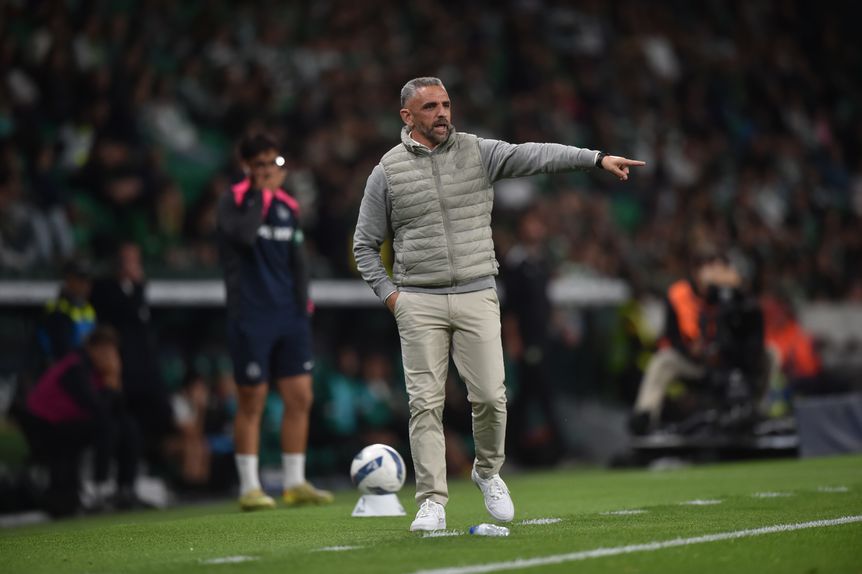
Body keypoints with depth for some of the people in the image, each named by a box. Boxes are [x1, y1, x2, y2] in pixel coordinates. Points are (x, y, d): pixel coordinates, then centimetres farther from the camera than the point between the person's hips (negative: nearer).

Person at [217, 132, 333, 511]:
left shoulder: (288, 207, 13)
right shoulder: (232, 203, -4)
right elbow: (244, 235, -25)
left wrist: (303, 306, 10)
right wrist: (261, 194, -14)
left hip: (289, 316, 6)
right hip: (250, 318, -6)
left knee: (300, 398, 3)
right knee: (251, 403, -2)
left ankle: (295, 484, 10)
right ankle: (249, 488, 5)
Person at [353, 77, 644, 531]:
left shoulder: (477, 152, 5)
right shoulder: (387, 172, 3)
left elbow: (535, 156, -8)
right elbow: (365, 245, 9)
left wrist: (597, 158, -21)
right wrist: (389, 294, -2)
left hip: (477, 297, 1)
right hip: (419, 303, -1)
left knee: (490, 396, -5)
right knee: (426, 403, -4)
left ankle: (488, 471, 22)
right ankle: (432, 503, 1)